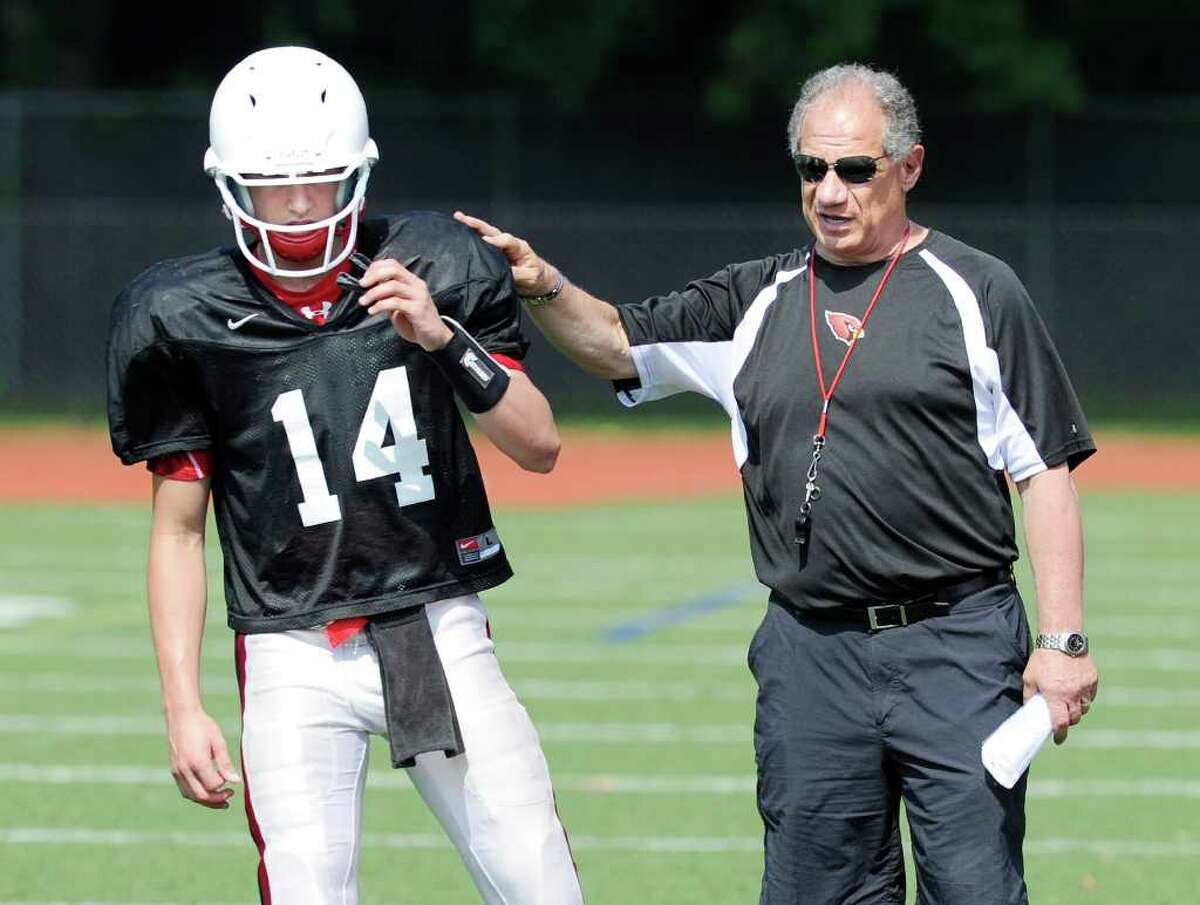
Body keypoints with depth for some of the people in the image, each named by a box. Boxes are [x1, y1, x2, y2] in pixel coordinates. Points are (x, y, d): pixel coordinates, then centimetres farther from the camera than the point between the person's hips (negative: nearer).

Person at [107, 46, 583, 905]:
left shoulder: (437, 269, 1)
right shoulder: (188, 318, -3)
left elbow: (540, 447, -2)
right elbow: (178, 528, 3)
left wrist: (443, 338, -16)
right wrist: (183, 707, -2)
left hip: (443, 635, 2)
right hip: (297, 663, -2)